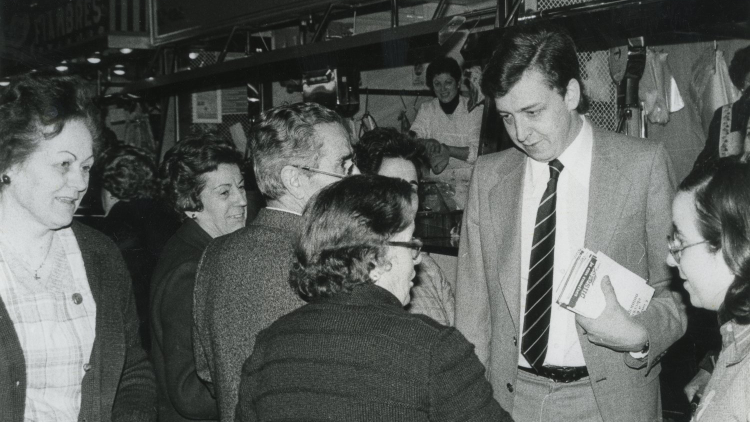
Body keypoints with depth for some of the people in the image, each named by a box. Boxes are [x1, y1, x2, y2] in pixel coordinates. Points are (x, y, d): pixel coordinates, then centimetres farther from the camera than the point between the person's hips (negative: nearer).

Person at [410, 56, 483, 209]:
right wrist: (427, 143, -24)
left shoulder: (474, 109, -1)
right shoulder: (426, 109, 10)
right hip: (437, 179, 2)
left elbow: (477, 152, -8)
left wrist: (447, 150, -20)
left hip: (468, 179, -2)